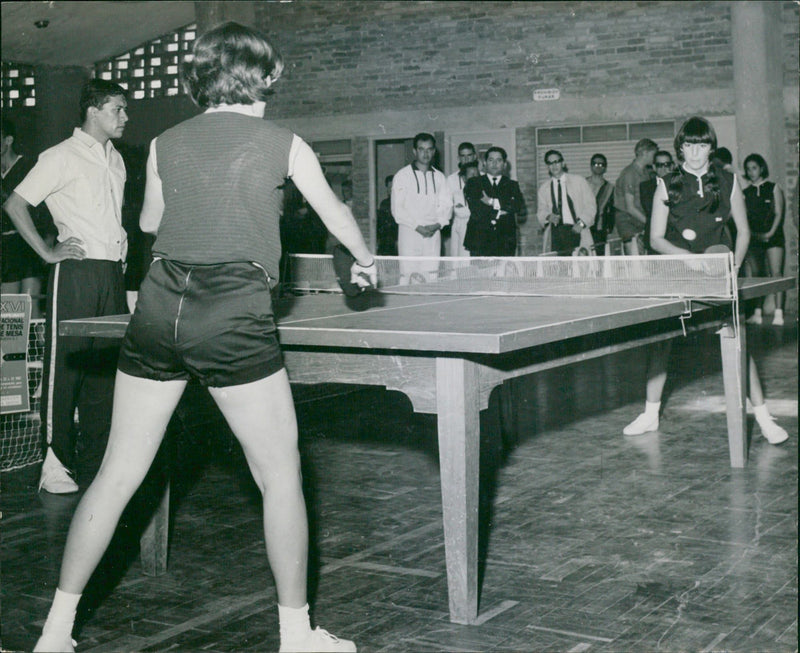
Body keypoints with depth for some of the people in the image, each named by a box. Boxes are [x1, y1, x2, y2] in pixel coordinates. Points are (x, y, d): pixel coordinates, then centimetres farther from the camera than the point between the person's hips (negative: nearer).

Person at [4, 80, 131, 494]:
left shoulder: (115, 159, 18)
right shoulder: (62, 157, -6)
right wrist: (47, 252, -10)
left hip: (112, 273, 7)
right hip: (76, 271, -7)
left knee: (106, 368, 8)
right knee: (66, 366, -4)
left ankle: (94, 463, 16)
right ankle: (56, 464, 3)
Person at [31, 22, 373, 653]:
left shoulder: (166, 144, 12)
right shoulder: (282, 143, 6)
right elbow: (335, 212, 22)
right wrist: (365, 259, 41)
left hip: (158, 311, 4)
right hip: (234, 318, -4)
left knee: (116, 476, 10)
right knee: (281, 476, 9)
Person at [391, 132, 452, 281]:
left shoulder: (439, 177, 15)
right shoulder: (402, 176, 2)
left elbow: (446, 205, 12)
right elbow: (397, 209, -3)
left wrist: (437, 225, -7)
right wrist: (417, 227, -11)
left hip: (433, 234, 4)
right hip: (409, 232, -4)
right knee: (407, 275, -11)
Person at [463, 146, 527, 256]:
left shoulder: (512, 185, 14)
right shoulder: (473, 183, 11)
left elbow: (520, 207, -5)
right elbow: (474, 208, -5)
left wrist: (493, 202, -7)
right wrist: (499, 211, -3)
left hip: (505, 243, 1)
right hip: (479, 241, -1)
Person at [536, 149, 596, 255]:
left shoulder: (579, 181, 11)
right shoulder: (544, 188, 17)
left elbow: (590, 205, 7)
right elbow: (541, 211, 16)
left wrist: (581, 222, -8)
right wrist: (548, 217, -8)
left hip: (577, 230, -2)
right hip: (556, 233, 2)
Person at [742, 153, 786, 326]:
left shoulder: (773, 188, 6)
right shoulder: (746, 193, 13)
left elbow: (779, 213, 1)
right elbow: (743, 218, 9)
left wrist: (770, 233, -11)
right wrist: (752, 234, -7)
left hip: (773, 237, -3)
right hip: (753, 239, 3)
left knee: (776, 273, -11)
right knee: (757, 276, 2)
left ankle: (778, 313, -16)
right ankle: (757, 313, 5)